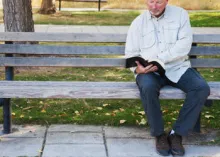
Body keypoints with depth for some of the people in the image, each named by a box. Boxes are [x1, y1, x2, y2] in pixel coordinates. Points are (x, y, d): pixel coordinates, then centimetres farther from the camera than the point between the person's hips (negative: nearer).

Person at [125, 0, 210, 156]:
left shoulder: (180, 14, 3)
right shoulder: (138, 22, 6)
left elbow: (184, 45, -9)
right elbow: (131, 54, 6)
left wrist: (159, 59, -20)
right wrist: (138, 68, -18)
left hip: (178, 68, 1)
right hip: (149, 71, -1)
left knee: (202, 88, -25)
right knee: (148, 88, -35)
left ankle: (177, 133, -13)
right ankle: (159, 134, -13)